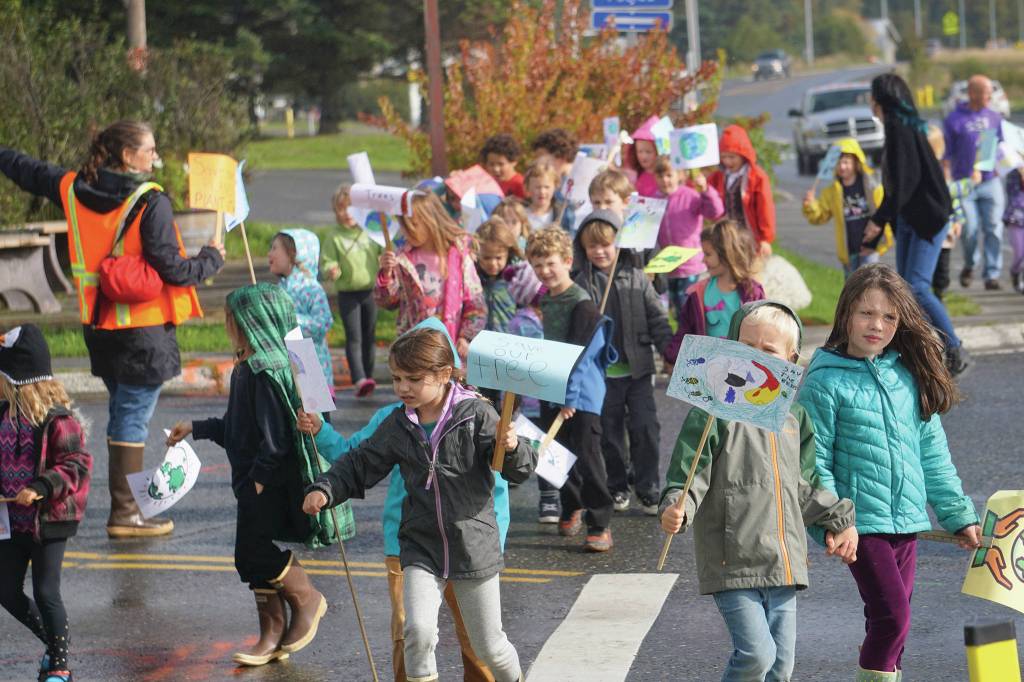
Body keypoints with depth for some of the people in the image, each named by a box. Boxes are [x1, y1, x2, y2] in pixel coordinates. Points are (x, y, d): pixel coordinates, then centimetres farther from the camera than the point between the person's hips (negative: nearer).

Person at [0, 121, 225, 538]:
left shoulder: (73, 189, 4)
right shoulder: (150, 202, -16)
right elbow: (173, 269, -16)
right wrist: (211, 259, 3)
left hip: (100, 325, 7)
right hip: (144, 328, -7)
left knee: (122, 412, 18)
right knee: (134, 416, -3)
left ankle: (126, 505, 24)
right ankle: (125, 514, -1)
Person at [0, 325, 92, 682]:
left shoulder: (57, 419, -18)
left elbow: (75, 464, -19)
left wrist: (41, 488, -28)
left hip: (48, 520, -7)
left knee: (45, 593, -1)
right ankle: (52, 642, 31)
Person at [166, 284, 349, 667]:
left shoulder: (267, 372, -19)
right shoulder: (245, 367, 12)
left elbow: (276, 435, -23)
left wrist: (260, 476, -20)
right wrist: (195, 429, 27)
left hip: (271, 484, -10)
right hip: (252, 482, 10)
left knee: (261, 554, -9)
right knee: (251, 560, 11)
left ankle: (308, 600, 14)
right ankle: (272, 635, 18)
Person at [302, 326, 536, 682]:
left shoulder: (476, 414, -12)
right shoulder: (397, 426, 0)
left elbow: (520, 468, -13)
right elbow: (360, 465, 11)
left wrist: (513, 448, -35)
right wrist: (325, 490, -5)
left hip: (474, 546, -2)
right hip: (421, 549, 2)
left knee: (488, 645, 10)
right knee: (418, 630, -19)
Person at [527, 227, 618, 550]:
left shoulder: (583, 304, -14)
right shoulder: (546, 301, 12)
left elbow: (581, 354, -17)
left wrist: (570, 397, -20)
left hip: (583, 394, -8)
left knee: (588, 459, -9)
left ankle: (600, 525, -6)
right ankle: (571, 510, 31)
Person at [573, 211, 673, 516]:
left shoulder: (636, 277, 1)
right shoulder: (582, 283, -1)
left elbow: (657, 318, 4)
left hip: (637, 368, 0)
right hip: (602, 372, 0)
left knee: (645, 428, -2)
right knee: (610, 432, 8)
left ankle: (648, 489, 10)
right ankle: (617, 488, 24)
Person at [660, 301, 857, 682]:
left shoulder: (794, 416, 15)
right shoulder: (714, 411, -4)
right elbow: (690, 474, -10)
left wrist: (839, 520, 23)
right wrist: (676, 509, -27)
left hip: (783, 565, 6)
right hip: (732, 562, -6)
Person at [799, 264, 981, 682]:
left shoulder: (909, 377, 9)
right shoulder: (826, 381, -7)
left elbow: (933, 454, 14)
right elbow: (814, 462, -9)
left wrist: (959, 515, 13)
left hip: (908, 520, 5)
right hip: (863, 521, -5)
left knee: (892, 622, 10)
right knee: (892, 616, -13)